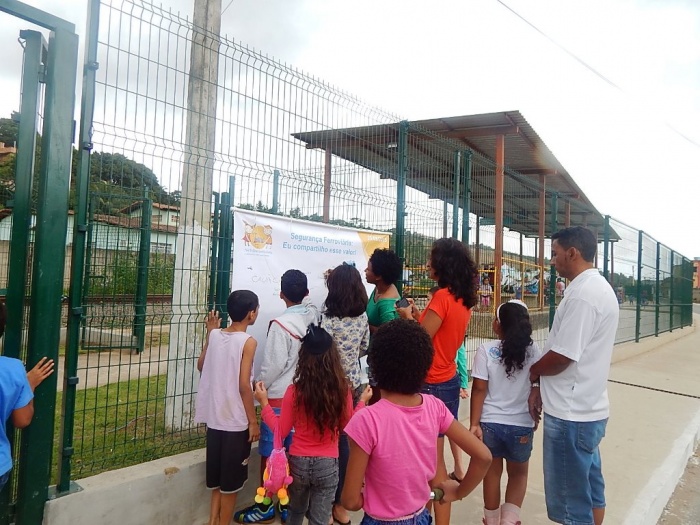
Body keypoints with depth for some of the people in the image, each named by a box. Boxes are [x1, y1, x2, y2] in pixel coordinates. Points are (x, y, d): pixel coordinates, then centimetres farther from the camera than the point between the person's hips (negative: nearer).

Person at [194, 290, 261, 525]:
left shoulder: (215, 335, 0)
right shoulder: (247, 342, -16)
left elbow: (201, 366, 16)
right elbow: (244, 386, -19)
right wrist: (253, 421, -11)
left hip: (214, 418, 6)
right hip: (237, 422, -6)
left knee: (217, 476, 20)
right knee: (231, 480, 9)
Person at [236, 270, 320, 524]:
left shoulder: (280, 324, -20)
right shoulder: (314, 316, -3)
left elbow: (273, 365, -17)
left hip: (279, 398, -6)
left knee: (269, 453, 8)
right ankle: (289, 504, 25)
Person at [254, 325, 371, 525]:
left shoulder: (295, 390, -15)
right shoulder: (343, 389, -12)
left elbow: (281, 430, -5)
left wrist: (264, 402, 3)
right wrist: (362, 402, 13)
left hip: (298, 462, 1)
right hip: (328, 464, 0)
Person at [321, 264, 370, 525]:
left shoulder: (330, 318, -19)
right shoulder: (362, 316, -1)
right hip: (353, 384, 5)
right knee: (345, 439, 14)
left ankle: (328, 504, 19)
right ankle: (341, 500, 27)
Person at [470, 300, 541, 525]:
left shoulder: (486, 350, -11)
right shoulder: (533, 351, -8)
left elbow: (479, 389, -11)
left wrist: (474, 424, -6)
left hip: (490, 423, 0)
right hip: (521, 425, 1)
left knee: (492, 473, 18)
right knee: (518, 473, 22)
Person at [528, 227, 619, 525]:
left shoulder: (583, 294, -21)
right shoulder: (598, 287, 12)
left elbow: (561, 357, -22)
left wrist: (531, 374, -2)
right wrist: (541, 386, 8)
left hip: (571, 414, -10)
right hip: (588, 409, 10)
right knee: (590, 488, 21)